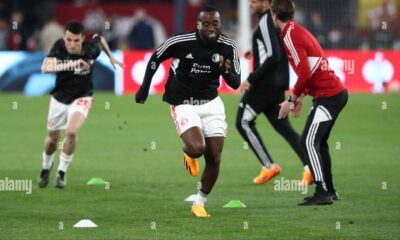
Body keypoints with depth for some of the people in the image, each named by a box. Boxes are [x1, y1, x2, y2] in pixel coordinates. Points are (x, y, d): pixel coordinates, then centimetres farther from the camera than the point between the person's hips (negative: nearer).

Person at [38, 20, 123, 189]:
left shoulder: (91, 49, -20)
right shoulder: (59, 47, -25)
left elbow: (99, 38, 6)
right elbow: (45, 67, -43)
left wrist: (111, 57, 15)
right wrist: (71, 64, -52)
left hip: (81, 98, -1)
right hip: (59, 98, 1)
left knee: (72, 132, -24)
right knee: (53, 138, 15)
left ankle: (62, 172, -3)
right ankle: (46, 167, 47)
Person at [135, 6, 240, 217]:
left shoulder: (228, 47, -9)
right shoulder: (180, 42, -19)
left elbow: (236, 84, -5)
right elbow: (155, 59, -1)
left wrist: (227, 71, -27)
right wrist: (144, 88, 1)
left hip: (211, 103, 4)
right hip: (184, 104, -4)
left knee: (214, 157, -1)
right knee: (197, 148, -25)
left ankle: (200, 203, 18)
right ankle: (188, 153, 14)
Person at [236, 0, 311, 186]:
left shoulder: (266, 22, -16)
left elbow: (273, 58, -23)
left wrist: (251, 79, -20)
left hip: (265, 82, -9)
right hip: (278, 84, 9)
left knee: (244, 122, 0)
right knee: (283, 127, 10)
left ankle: (269, 166, 0)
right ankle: (309, 168, 0)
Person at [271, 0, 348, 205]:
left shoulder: (291, 36, -15)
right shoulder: (299, 31, 15)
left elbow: (305, 73, -22)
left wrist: (291, 100, -12)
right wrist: (300, 98, 21)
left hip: (328, 96, -10)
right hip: (337, 91, 10)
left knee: (308, 142, -11)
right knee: (318, 142, 17)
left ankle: (322, 193, -14)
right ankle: (329, 191, 21)